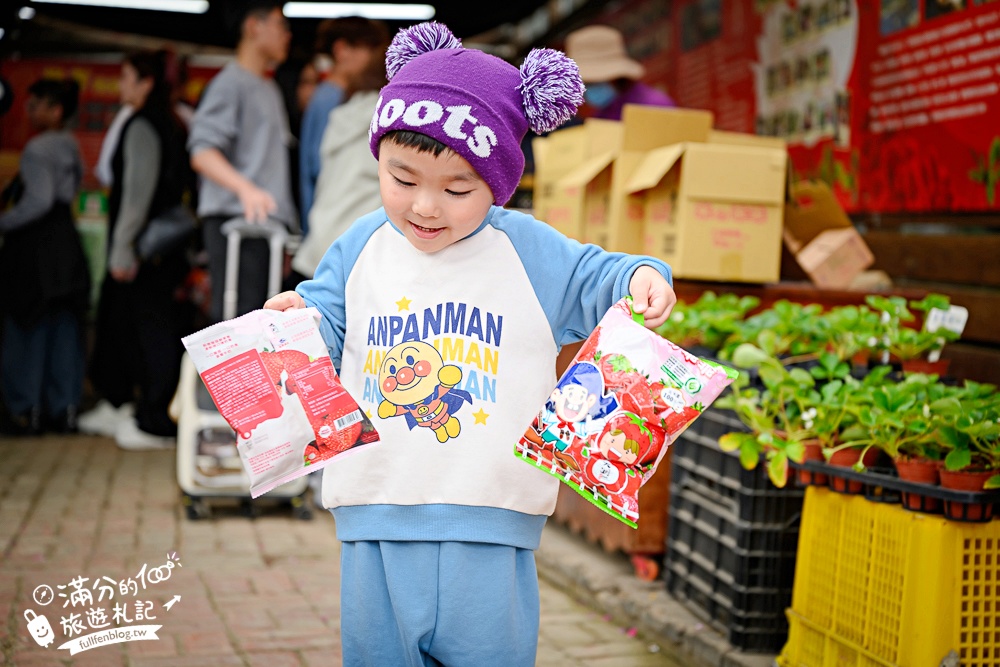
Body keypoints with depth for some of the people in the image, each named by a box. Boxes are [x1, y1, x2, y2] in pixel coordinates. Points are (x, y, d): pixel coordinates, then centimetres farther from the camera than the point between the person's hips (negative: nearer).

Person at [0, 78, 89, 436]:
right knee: (63, 326, 10)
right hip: (66, 241, 8)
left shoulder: (38, 148, -13)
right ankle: (64, 409, 14)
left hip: (34, 245, -8)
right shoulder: (71, 147, 13)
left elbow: (38, 200, -22)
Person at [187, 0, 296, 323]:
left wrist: (288, 226, 21)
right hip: (236, 220, -9)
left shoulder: (270, 89, 23)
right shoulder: (230, 82, -4)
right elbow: (202, 153, -15)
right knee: (237, 318, -13)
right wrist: (246, 188, -31)